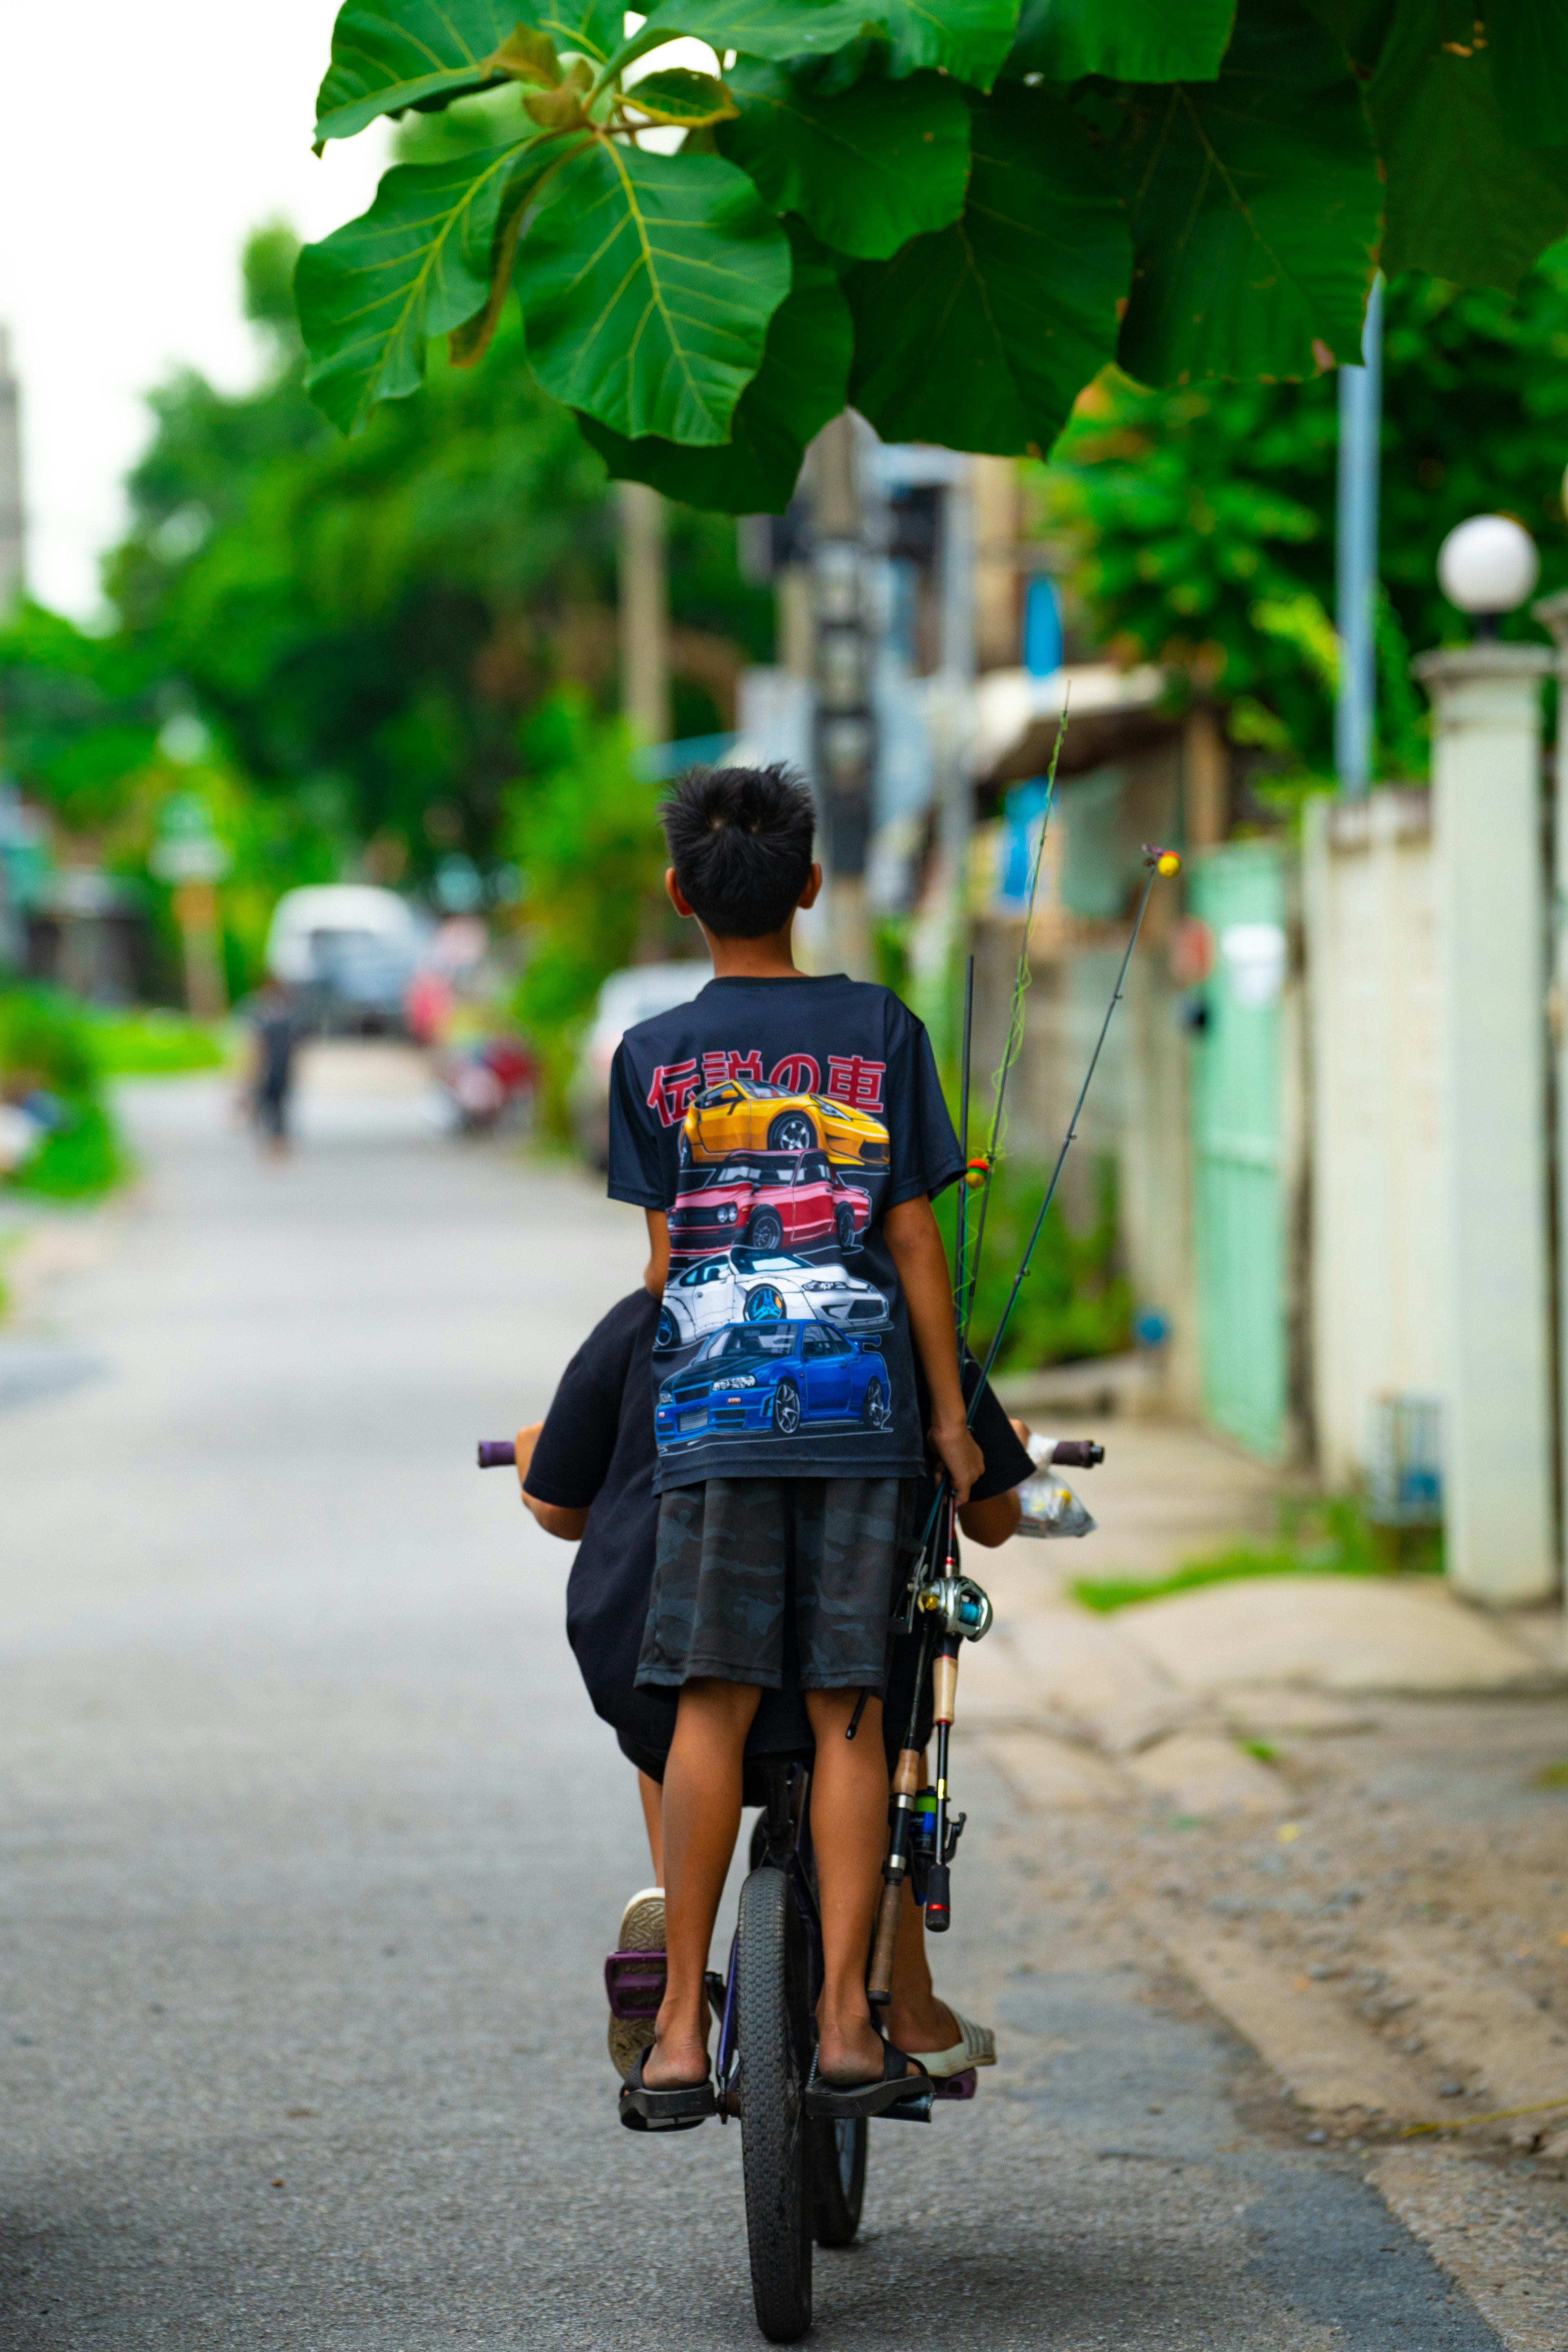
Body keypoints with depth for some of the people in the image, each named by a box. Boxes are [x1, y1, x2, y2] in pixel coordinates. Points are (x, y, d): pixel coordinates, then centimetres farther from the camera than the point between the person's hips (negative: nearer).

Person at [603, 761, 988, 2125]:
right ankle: (848, 2025, -1)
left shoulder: (652, 1057, 6)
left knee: (714, 1706, 0)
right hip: (861, 1404, 0)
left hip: (713, 1407, 0)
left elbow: (667, 1253, 9)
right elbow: (915, 1239, 5)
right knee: (847, 1712, 1)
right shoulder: (882, 1033, 6)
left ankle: (683, 2028, -3)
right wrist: (953, 1413, 10)